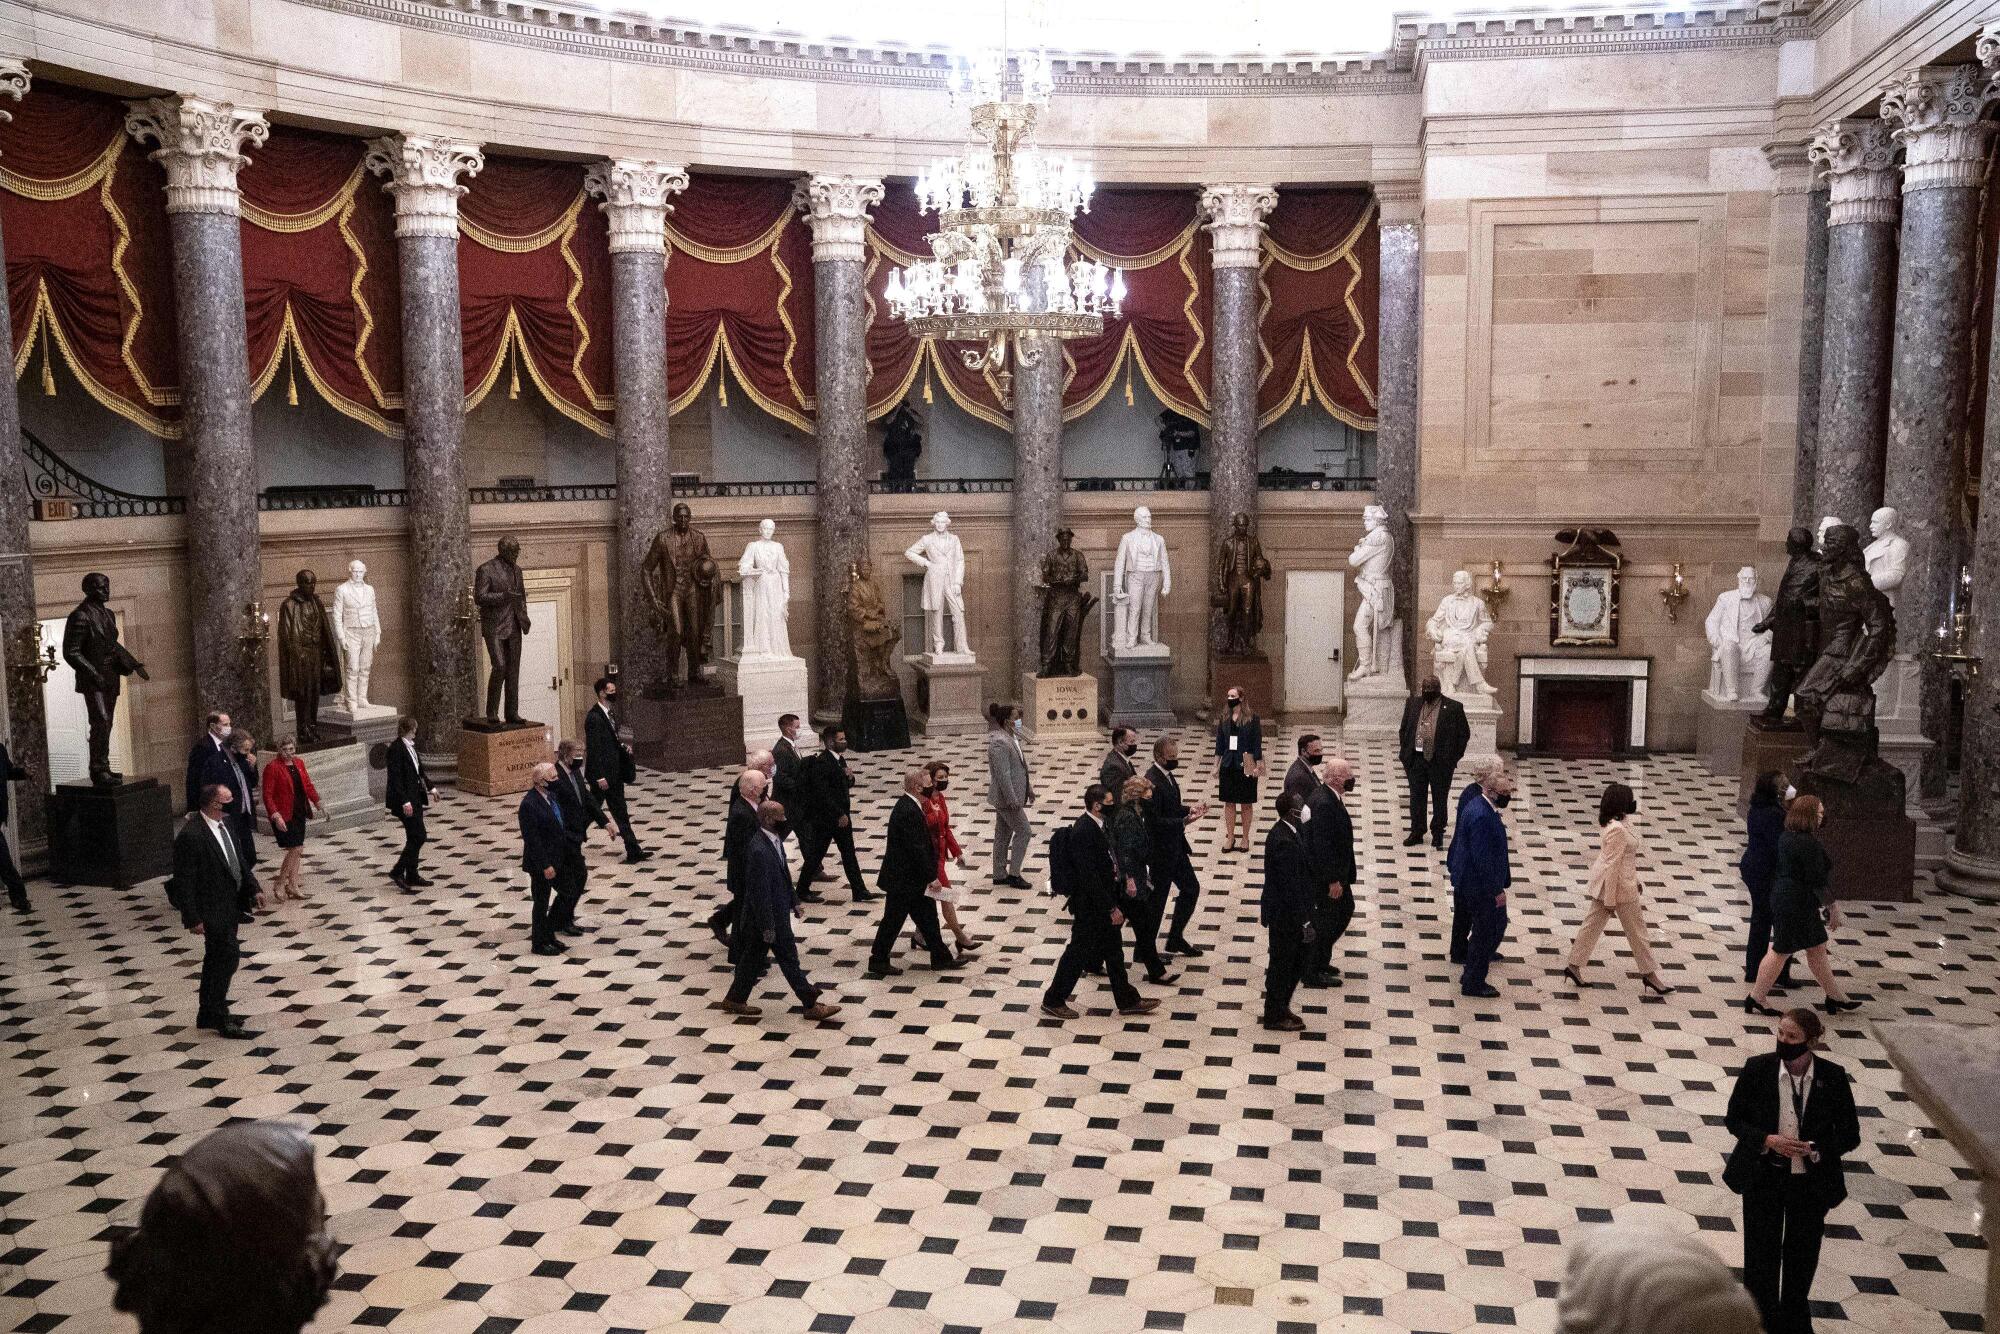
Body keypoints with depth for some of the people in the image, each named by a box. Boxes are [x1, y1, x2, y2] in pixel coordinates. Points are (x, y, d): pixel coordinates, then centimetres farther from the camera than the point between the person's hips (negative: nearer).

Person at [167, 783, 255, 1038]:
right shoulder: (191, 835, -24)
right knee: (226, 959, -5)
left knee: (216, 960, 19)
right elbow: (184, 881, -21)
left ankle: (208, 1014, 33)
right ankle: (222, 1021, 8)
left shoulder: (224, 823, 3)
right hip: (212, 909, -9)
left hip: (230, 904, 9)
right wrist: (193, 918, -20)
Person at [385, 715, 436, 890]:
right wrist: (405, 802, -23)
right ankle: (398, 871, 1)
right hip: (405, 799, -9)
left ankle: (412, 876, 20)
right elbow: (395, 777, -21)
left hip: (415, 797, 9)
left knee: (414, 837, 13)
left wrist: (431, 787, 27)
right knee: (418, 836, -9)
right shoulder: (396, 748, -17)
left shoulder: (410, 746, 9)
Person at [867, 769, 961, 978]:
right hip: (903, 880, -10)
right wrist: (931, 877, -19)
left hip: (910, 878, 10)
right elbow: (917, 848, -26)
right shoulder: (909, 811, -26)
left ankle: (941, 958, 23)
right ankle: (878, 963, 17)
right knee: (893, 921, 4)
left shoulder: (907, 805, 7)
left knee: (927, 917, 15)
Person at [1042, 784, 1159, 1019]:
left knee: (1113, 952, 17)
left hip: (1101, 904, 9)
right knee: (1079, 952, 5)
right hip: (1089, 906, -9)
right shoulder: (1083, 832, -27)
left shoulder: (1093, 825, 3)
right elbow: (1089, 876, -28)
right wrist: (1111, 908, -24)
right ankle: (1053, 1001, 21)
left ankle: (1128, 1000, 29)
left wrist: (1111, 869, 2)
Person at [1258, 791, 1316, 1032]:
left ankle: (1280, 1007, 35)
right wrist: (1305, 922, -21)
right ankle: (1275, 1016, 22)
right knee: (1282, 965, 7)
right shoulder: (1284, 842, -28)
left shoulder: (1284, 832, 3)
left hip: (1286, 911, 9)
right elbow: (1291, 887, -26)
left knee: (1297, 962, 21)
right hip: (1285, 915, -9)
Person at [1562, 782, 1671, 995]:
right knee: (1636, 929, 7)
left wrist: (1635, 880, 24)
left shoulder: (1619, 822, 3)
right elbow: (1612, 866, -25)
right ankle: (1648, 973, 21)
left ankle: (1574, 966, 21)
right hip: (1619, 887, -10)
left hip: (1604, 882, 10)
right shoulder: (1618, 830, -27)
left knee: (1593, 923, 15)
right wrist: (1610, 900, -21)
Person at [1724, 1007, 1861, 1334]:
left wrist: (1816, 1149, -20)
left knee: (1801, 1257, 17)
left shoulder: (1833, 1077, -11)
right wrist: (1767, 1140, -20)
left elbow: (1850, 1135, -3)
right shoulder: (1757, 1068, -12)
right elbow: (1734, 1118, -3)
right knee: (1761, 1256, 9)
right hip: (1762, 1178, 0)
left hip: (1810, 1181, 1)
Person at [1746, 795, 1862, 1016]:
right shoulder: (1809, 844, -22)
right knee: (1781, 951, 0)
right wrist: (1832, 907, -11)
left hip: (1782, 896, 10)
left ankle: (1835, 997, 29)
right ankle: (1756, 999, 8)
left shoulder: (1786, 837, 7)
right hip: (1797, 904, -10)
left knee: (1817, 948, 18)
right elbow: (1817, 881, -21)